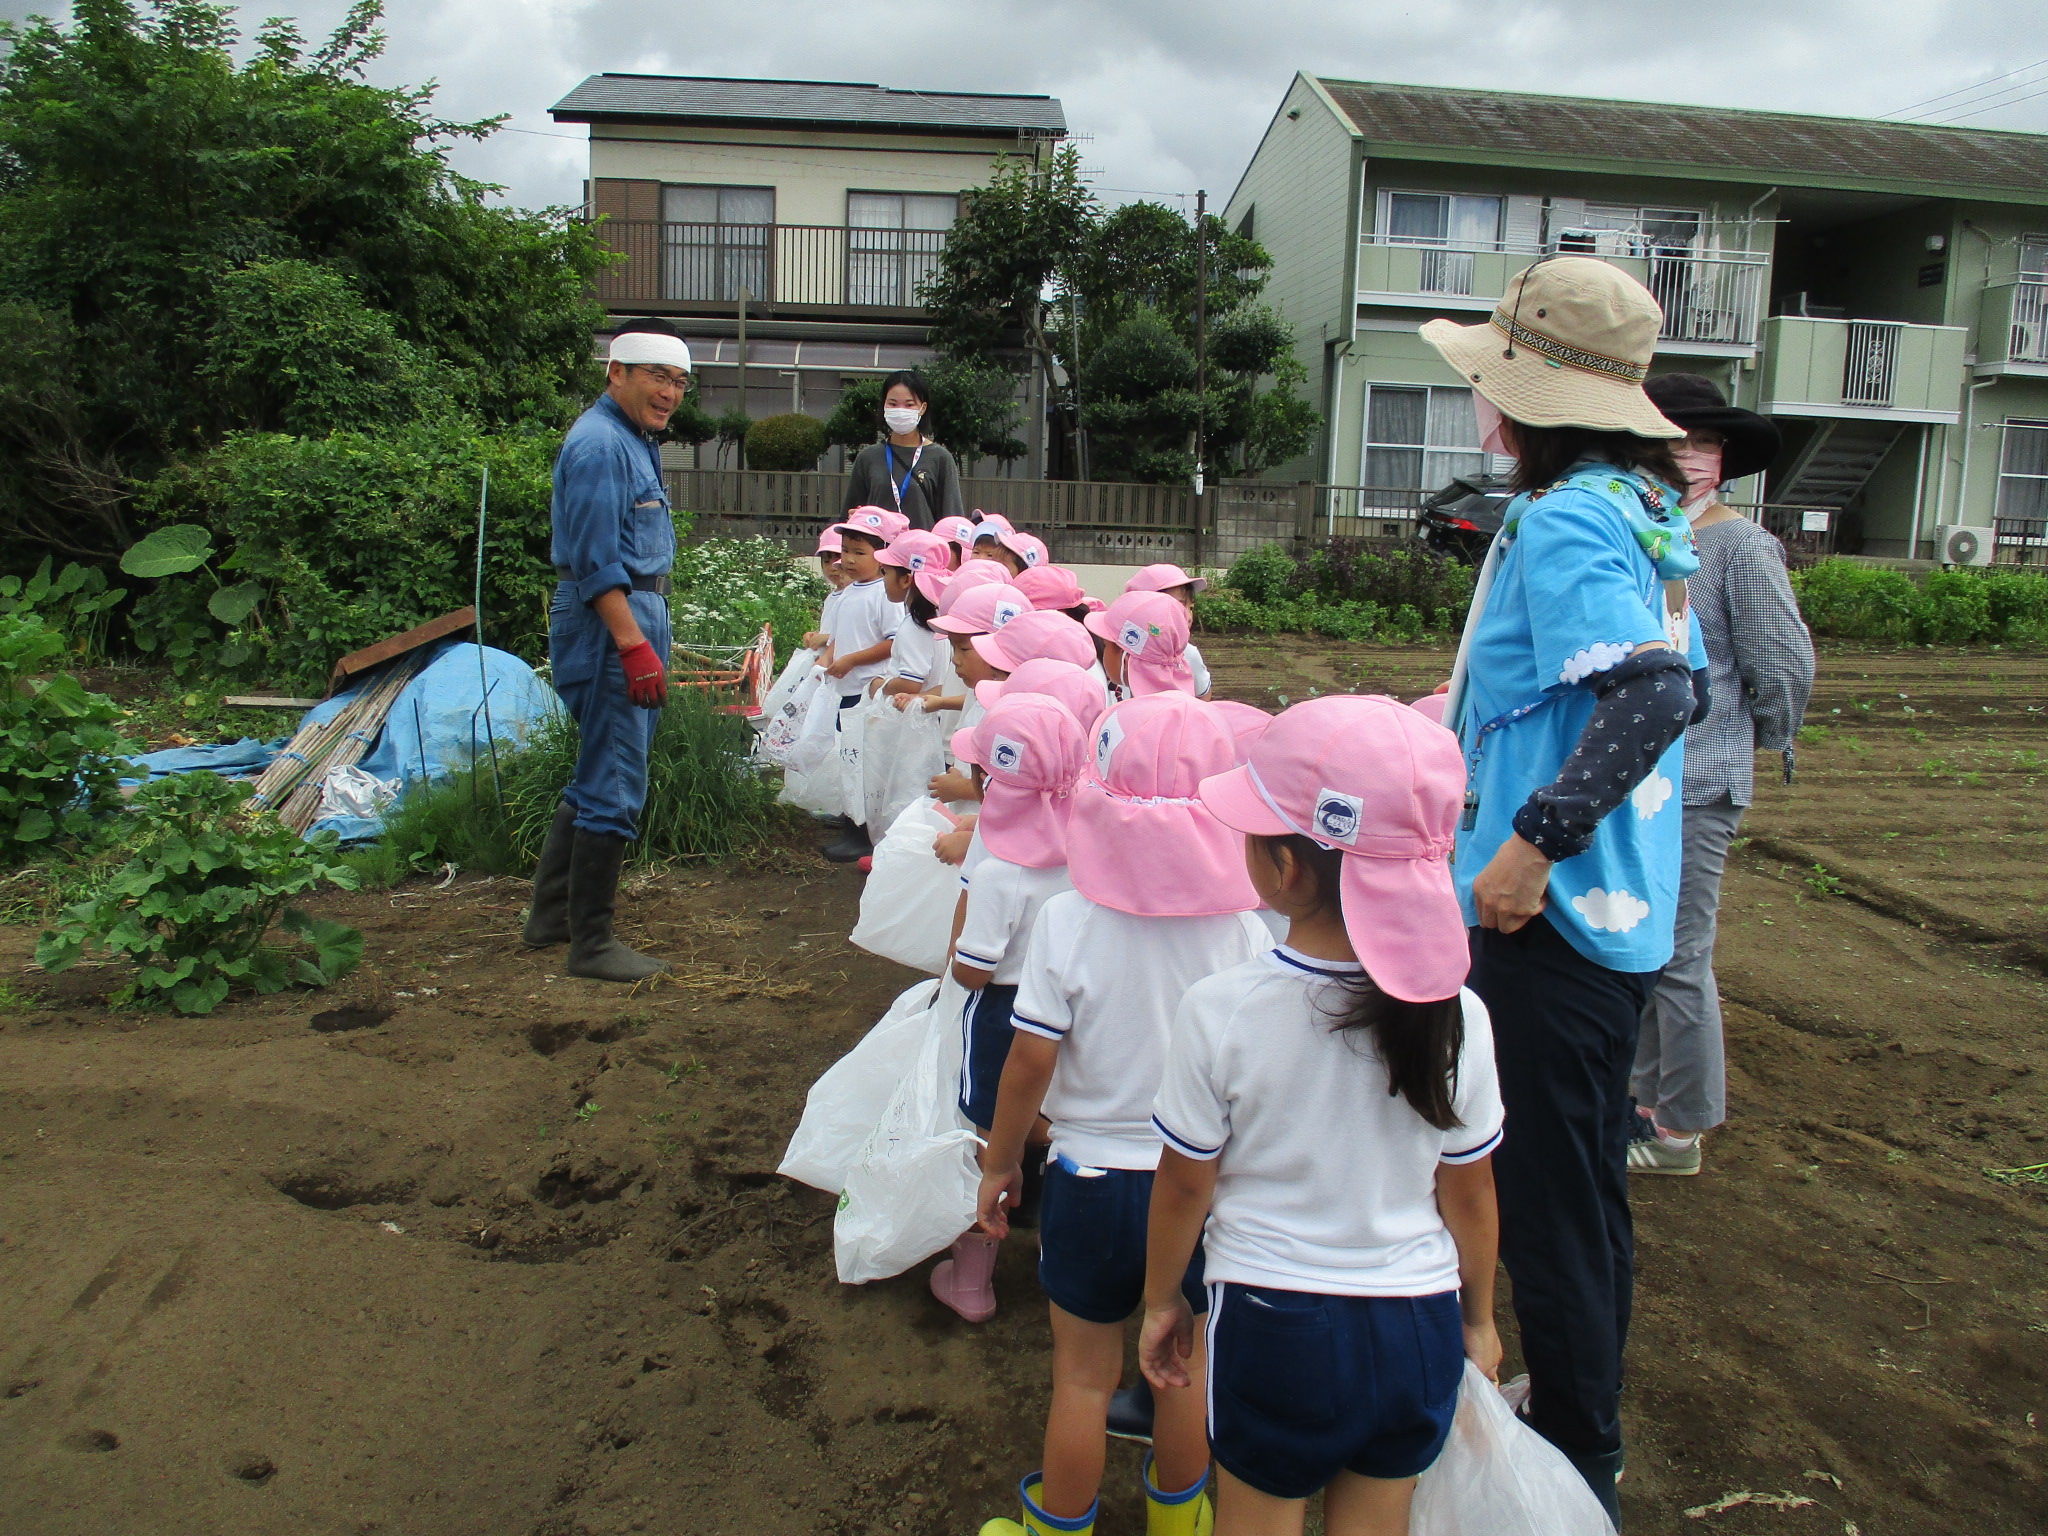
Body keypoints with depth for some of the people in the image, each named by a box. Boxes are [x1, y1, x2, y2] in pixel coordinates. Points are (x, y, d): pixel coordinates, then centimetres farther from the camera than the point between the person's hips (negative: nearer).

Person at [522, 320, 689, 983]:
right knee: (614, 788, -5)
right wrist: (635, 646, -26)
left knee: (597, 778, 18)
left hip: (633, 616, 11)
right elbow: (596, 563, -22)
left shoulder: (633, 440, 18)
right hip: (609, 624, -11)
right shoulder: (600, 445, -15)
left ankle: (551, 914, 29)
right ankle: (591, 943, 5)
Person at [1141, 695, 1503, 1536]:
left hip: (1273, 1318, -2)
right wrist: (1479, 1318, 15)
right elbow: (1469, 1193, -2)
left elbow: (1186, 1185, -9)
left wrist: (1161, 1300, 9)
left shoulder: (1220, 1012, -21)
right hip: (1418, 1324, 2)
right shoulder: (1457, 1019, -14)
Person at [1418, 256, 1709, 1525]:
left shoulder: (1564, 518, -18)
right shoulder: (1650, 511, 11)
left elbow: (1653, 697, -31)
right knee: (1590, 1191, 21)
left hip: (1551, 912, -10)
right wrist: (1476, 707, 24)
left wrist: (1535, 838, -31)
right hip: (1620, 909, 10)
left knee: (1546, 1202, 3)